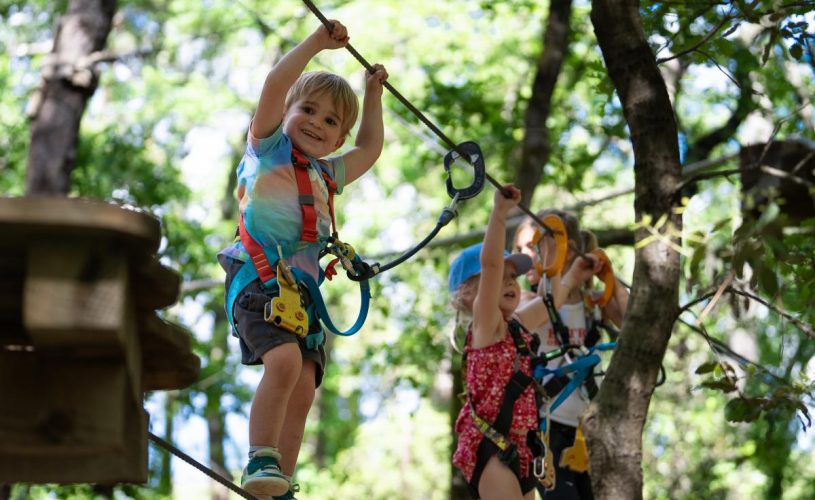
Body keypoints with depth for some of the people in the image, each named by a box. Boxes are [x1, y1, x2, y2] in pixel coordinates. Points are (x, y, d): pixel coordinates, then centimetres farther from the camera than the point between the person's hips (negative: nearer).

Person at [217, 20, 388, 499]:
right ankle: (261, 461, -24)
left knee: (303, 388, -6)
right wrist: (318, 42, 0)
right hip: (258, 282, -7)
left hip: (304, 292, 7)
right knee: (285, 359, -30)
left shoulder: (325, 175, 28)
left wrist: (373, 95, 40)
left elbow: (370, 148, 41)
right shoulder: (268, 148, 10)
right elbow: (276, 83, -2)